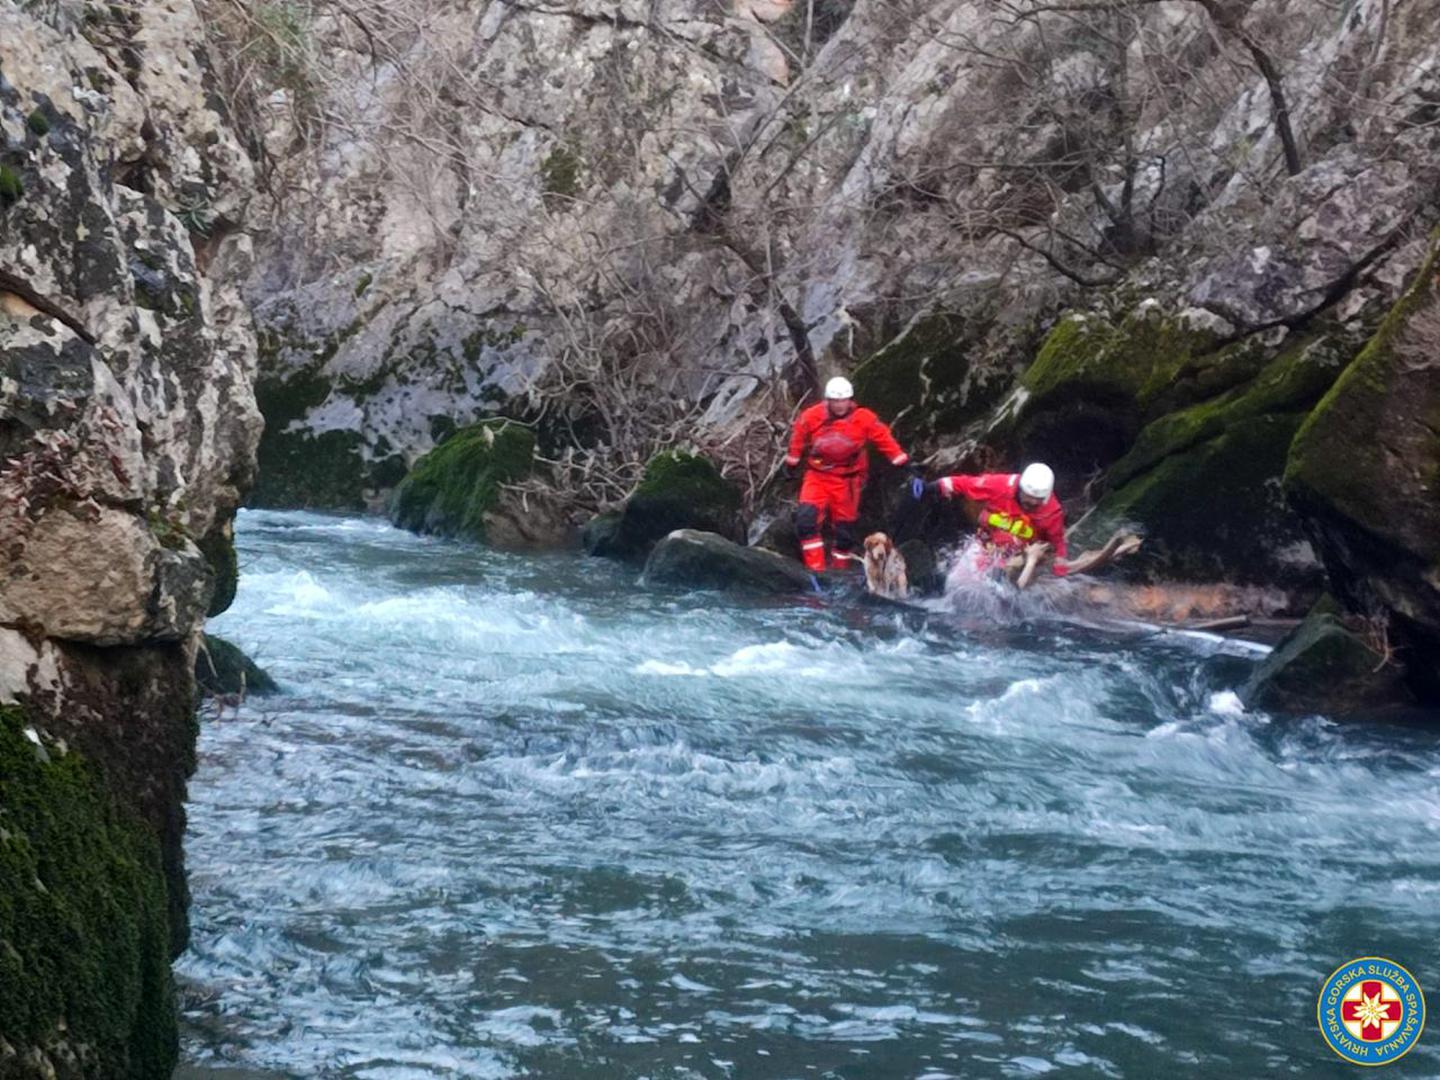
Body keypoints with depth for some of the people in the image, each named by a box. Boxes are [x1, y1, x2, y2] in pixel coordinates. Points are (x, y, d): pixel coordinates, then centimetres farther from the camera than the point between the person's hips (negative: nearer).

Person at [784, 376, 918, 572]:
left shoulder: (864, 420, -10)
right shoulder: (810, 418, -9)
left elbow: (886, 441, -3)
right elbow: (798, 443, 6)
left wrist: (905, 463, -5)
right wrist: (790, 466, 18)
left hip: (847, 480, 0)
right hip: (817, 476, 0)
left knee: (845, 528, 7)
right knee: (806, 519, -19)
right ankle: (815, 569, -14)